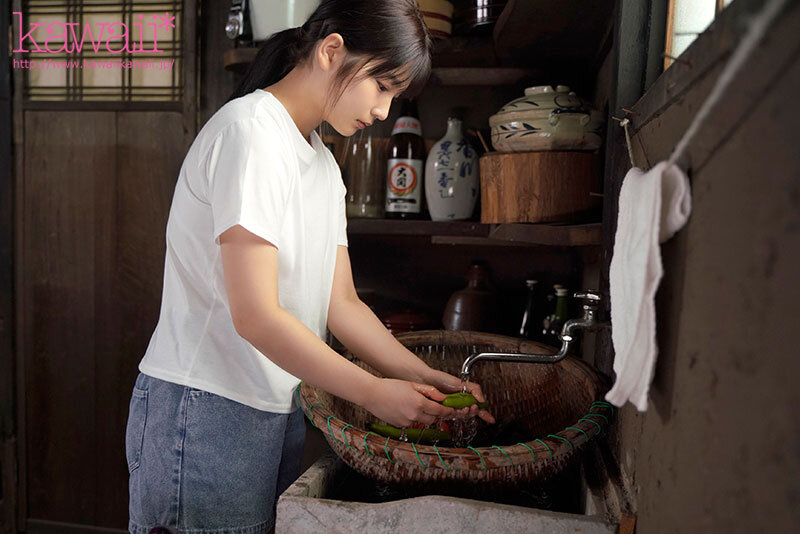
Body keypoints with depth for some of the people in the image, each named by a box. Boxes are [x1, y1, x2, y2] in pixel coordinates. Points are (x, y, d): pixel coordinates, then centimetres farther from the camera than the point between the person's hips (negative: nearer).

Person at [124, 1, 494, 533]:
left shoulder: (323, 163, 11)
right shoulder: (250, 131, -16)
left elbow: (341, 304, 8)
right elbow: (255, 316, -21)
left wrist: (426, 378, -1)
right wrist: (373, 392, -15)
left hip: (279, 407, 8)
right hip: (203, 409, -8)